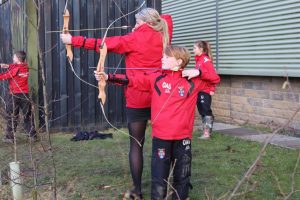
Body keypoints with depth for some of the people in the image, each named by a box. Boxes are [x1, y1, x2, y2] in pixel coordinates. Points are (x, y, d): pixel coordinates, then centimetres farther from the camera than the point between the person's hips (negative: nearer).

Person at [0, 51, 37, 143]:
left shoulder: (15, 69, -13)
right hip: (25, 95, 5)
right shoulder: (25, 67, 3)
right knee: (28, 115, 13)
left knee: (11, 116, 3)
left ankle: (9, 136, 4)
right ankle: (33, 135, 15)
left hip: (14, 95, -5)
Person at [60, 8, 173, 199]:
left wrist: (74, 40, -5)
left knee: (137, 144, 2)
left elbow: (103, 44, -10)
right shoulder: (163, 37, 5)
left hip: (138, 98, -4)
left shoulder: (134, 39, -8)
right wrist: (141, 31, 19)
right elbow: (167, 18, 27)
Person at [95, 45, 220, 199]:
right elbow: (133, 81, -4)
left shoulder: (193, 81, 3)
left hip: (183, 137, 1)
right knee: (159, 176, 2)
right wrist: (108, 77, -13)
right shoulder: (156, 78, 3)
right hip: (160, 136, 0)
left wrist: (199, 71, -5)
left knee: (182, 177, 13)